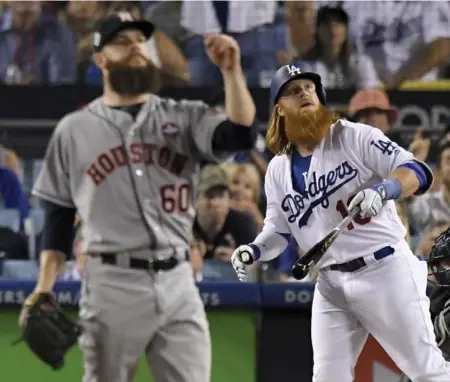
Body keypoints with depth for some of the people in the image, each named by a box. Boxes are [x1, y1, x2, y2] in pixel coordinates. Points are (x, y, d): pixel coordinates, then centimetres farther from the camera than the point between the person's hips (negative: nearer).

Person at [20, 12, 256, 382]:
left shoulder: (185, 117, 8)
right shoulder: (74, 129, 7)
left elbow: (241, 136, -10)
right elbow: (58, 216, 9)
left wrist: (231, 71, -20)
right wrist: (44, 288, 0)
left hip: (177, 283, 1)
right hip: (111, 283, -1)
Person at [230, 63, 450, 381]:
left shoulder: (354, 137, -5)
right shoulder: (278, 170, 10)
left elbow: (417, 172, -14)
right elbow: (278, 230, 17)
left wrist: (382, 191, -34)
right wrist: (254, 251, -4)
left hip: (385, 269, -5)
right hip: (331, 284, 5)